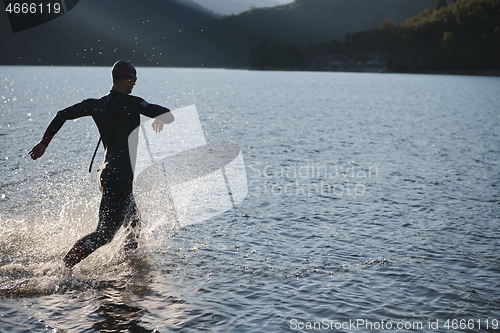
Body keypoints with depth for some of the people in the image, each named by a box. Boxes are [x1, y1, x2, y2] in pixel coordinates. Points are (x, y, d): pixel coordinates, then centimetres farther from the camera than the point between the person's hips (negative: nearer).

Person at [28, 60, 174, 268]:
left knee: (134, 223, 23)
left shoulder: (96, 105, 10)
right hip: (122, 176, -9)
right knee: (104, 233, -6)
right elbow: (166, 115, -18)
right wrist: (161, 120, 5)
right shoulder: (130, 103, -11)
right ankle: (63, 266, -12)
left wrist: (44, 143, 18)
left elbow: (62, 115, 12)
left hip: (107, 172, 9)